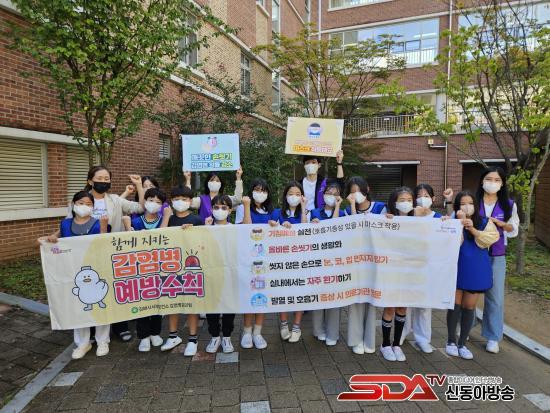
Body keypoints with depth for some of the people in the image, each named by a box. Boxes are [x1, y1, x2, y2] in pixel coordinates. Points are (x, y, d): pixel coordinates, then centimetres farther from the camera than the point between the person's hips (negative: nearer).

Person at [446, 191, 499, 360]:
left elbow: (491, 239, -12)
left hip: (476, 269, 2)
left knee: (469, 306, 8)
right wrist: (460, 222, -23)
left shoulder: (485, 222, 2)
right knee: (455, 304, 3)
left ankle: (462, 343, 22)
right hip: (457, 268, -2)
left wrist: (473, 230, -21)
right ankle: (451, 340, 20)